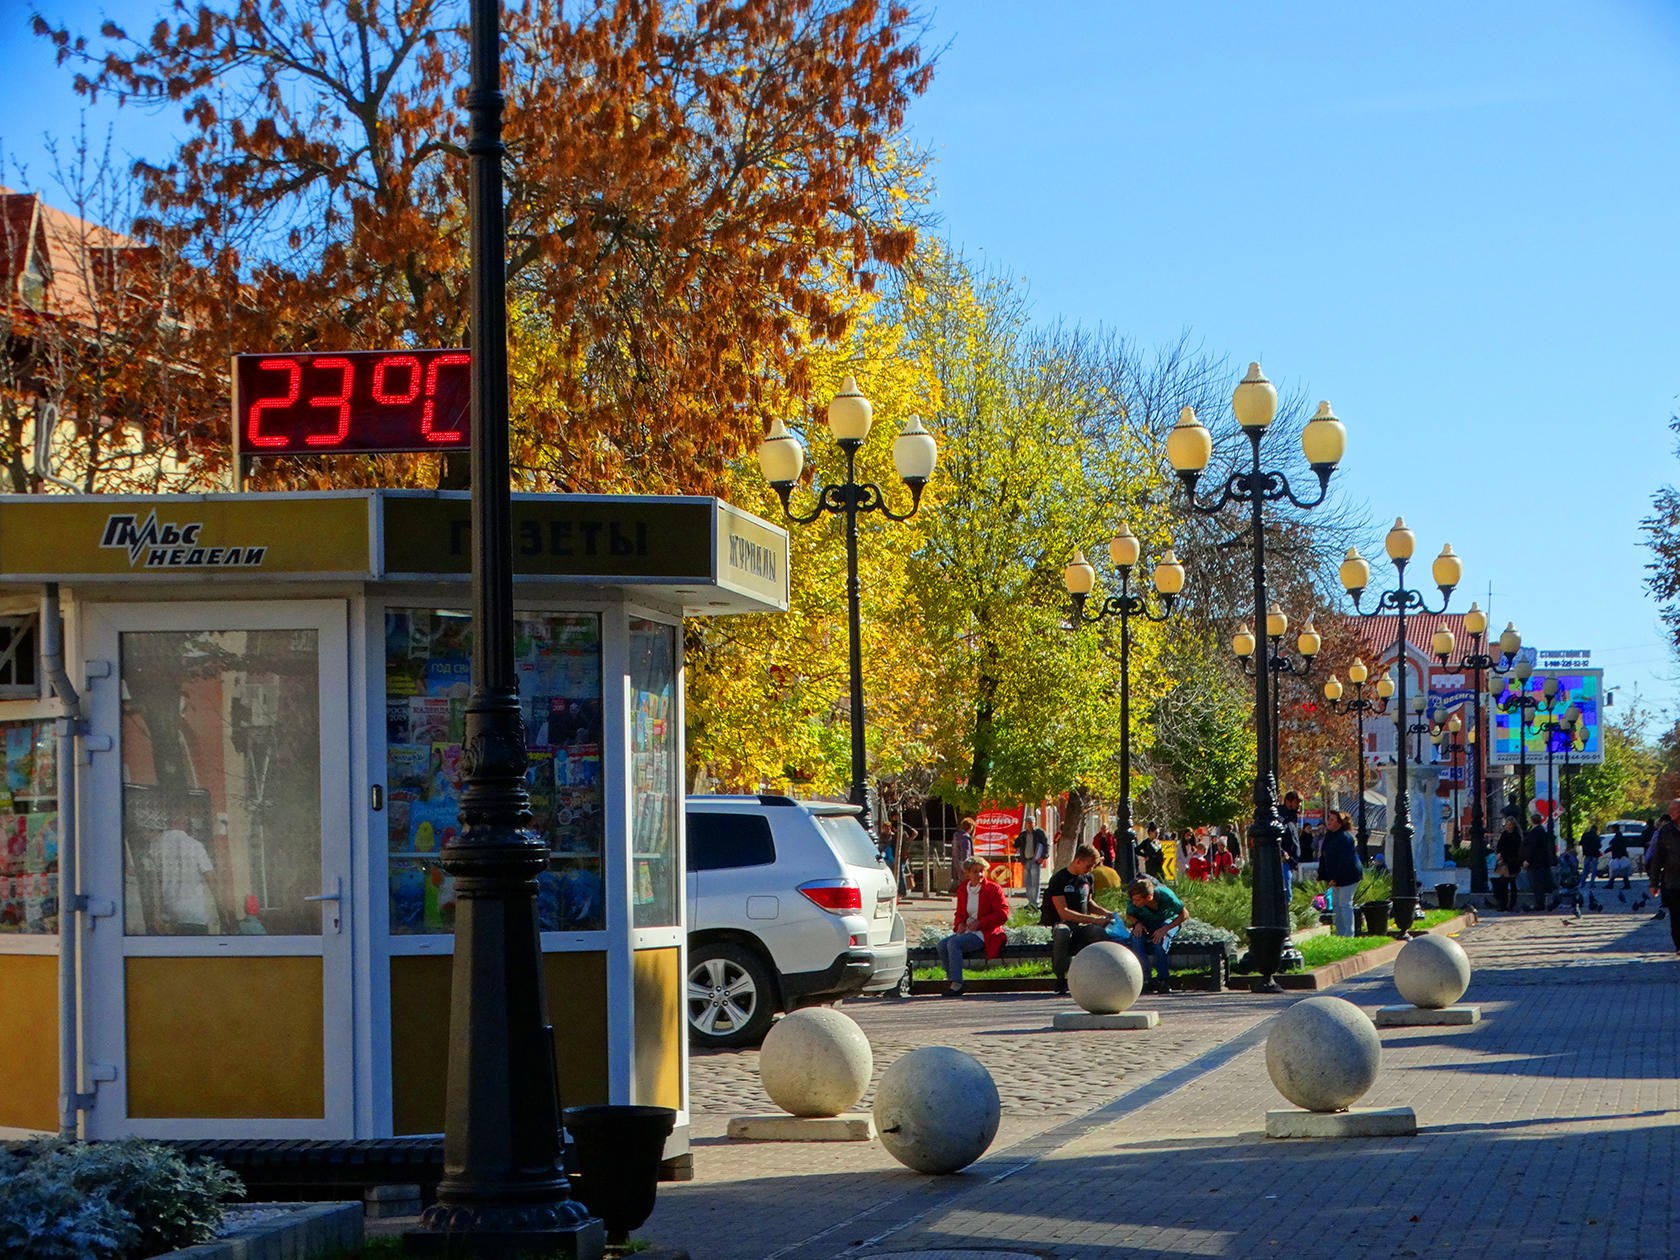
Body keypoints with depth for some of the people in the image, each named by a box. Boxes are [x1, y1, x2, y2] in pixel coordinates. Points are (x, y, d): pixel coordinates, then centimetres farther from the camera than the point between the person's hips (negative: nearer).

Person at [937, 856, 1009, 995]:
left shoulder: (992, 888, -2)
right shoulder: (963, 890, 13)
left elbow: (1003, 914, -8)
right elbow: (959, 913, 24)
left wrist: (980, 923, -16)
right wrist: (959, 924, -1)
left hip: (984, 934, -6)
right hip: (966, 931, 6)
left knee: (954, 943, -29)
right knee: (942, 945, -18)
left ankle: (956, 985, -30)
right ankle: (951, 980, -11)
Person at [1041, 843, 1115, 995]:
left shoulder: (1087, 878, 13)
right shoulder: (1059, 879, -8)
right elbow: (1063, 912, -17)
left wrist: (1104, 912, 8)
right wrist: (1094, 920, -20)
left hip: (1083, 926, 5)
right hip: (1063, 924, -5)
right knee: (1062, 932, -43)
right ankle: (1061, 978, -26)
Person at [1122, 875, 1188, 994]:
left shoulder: (1166, 895, -32)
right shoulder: (1133, 902, -24)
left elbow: (1184, 914, -20)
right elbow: (1129, 915, -1)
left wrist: (1165, 929, -30)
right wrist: (1137, 923, -23)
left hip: (1169, 922, -3)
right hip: (1146, 924, 3)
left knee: (1159, 941, -35)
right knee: (1136, 939, -31)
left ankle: (1163, 979, -23)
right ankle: (1145, 979, -29)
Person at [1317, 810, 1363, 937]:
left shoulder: (1345, 837, -18)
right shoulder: (1329, 836, 10)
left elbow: (1345, 861, -22)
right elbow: (1324, 858, 15)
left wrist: (1336, 878, -22)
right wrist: (1322, 875, 10)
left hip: (1348, 877, -10)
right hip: (1336, 878, 10)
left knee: (1345, 904, -7)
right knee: (1335, 904, 12)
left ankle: (1348, 935, -3)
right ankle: (1340, 934, 18)